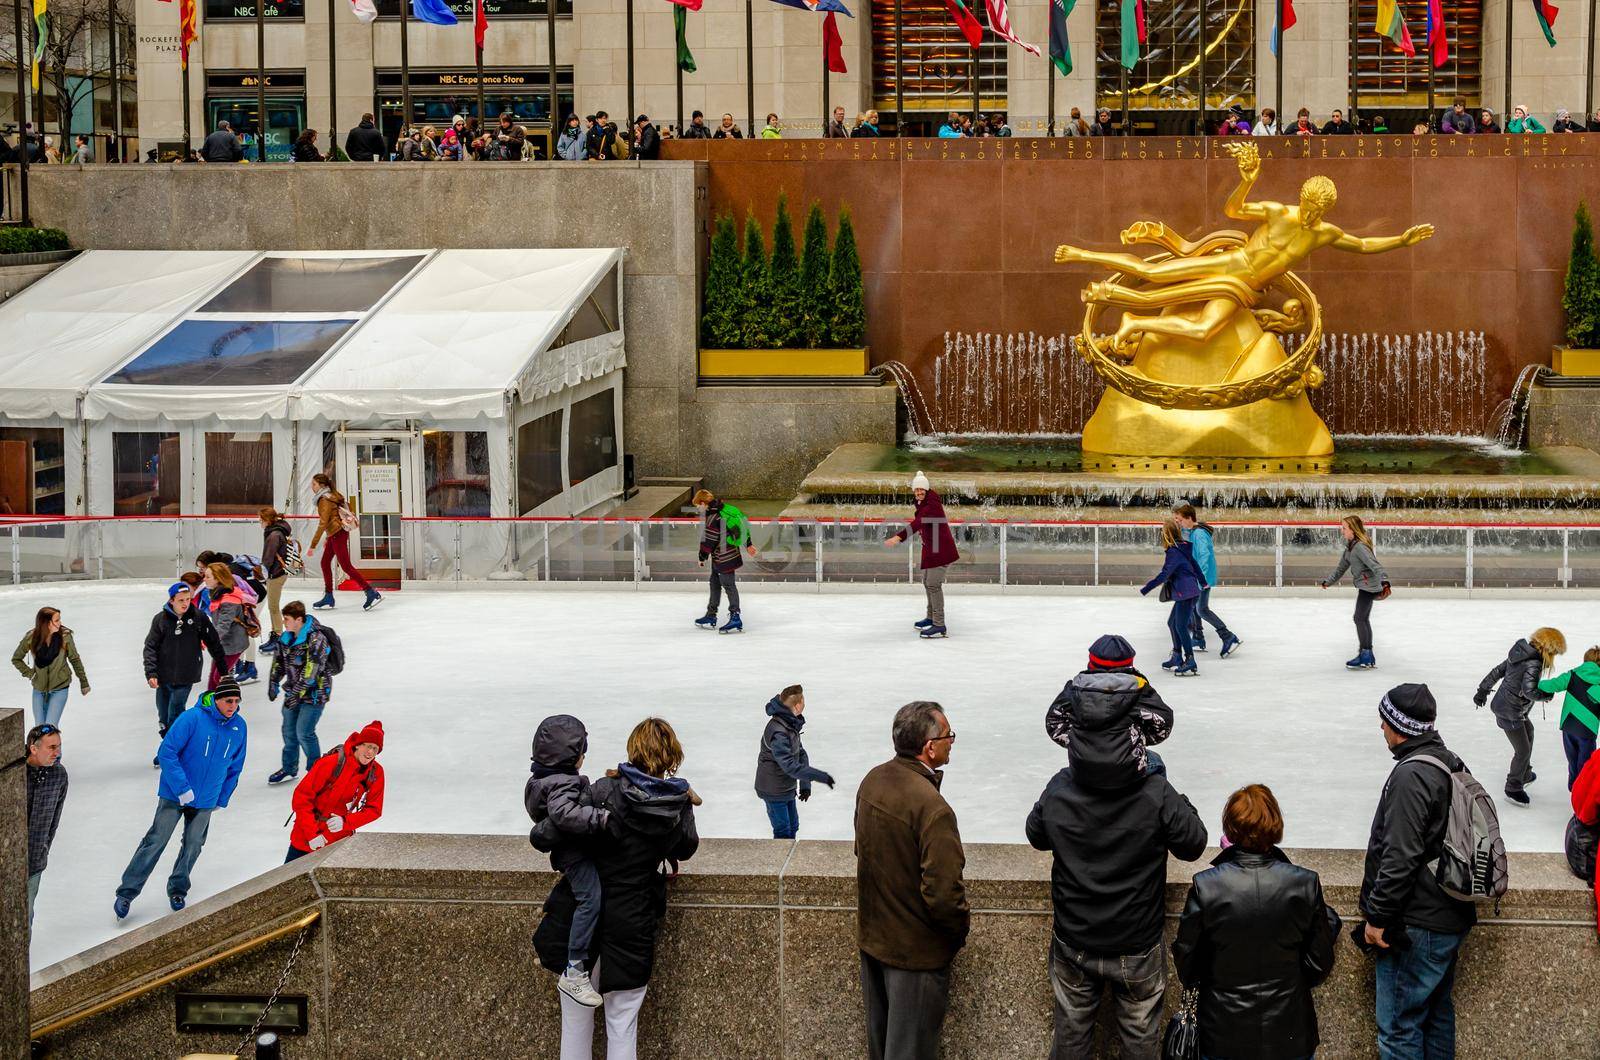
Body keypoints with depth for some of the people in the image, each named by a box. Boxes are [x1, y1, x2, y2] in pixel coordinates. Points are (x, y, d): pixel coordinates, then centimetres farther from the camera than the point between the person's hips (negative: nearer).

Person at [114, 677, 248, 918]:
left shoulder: (239, 727, -4)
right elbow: (167, 752, -20)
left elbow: (235, 767, 10)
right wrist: (182, 789, -21)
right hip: (174, 796, -4)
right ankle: (126, 893, 5)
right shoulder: (192, 719, -21)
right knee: (155, 842, -2)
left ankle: (177, 890, 29)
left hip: (206, 801, 4)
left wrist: (222, 799, 11)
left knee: (193, 846, 10)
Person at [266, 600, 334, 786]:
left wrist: (297, 693, -27)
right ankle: (289, 769, 30)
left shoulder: (316, 639, -23)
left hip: (314, 693, -8)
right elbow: (278, 661, 13)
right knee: (289, 731, 13)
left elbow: (311, 671, -26)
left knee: (304, 732, -10)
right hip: (293, 691, 8)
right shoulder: (286, 638, 3)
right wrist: (273, 683, -1)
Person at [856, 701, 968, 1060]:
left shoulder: (871, 781, -3)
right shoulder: (932, 808, -29)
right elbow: (943, 893, -29)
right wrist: (961, 928, -10)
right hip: (916, 950, -8)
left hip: (871, 936, 8)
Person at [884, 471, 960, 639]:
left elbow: (918, 523, -38)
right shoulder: (922, 503, 6)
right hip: (930, 547, 10)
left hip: (942, 549, -10)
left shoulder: (932, 505, -24)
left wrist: (899, 537, -46)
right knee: (927, 581, 21)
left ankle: (939, 626, -13)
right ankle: (931, 617, 38)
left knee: (934, 584, -13)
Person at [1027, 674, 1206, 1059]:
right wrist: (1181, 806, 6)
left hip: (1073, 945, 2)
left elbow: (1036, 836, 4)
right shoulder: (1157, 795, -23)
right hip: (1136, 948, -2)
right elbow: (1193, 845, -9)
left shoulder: (1058, 791, -15)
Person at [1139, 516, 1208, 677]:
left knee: (1181, 626, -9)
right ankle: (1177, 658, 25)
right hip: (1187, 592, 10)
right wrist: (1202, 582, 42)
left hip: (1186, 593, -10)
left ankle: (1191, 663, -11)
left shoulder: (1173, 552, -17)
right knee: (1172, 623, 18)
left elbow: (1164, 574, -24)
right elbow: (1194, 564, 26)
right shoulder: (1183, 548, 12)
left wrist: (1147, 588, -23)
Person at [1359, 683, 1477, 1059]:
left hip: (1417, 926, -10)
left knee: (1398, 1027, -5)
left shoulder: (1411, 775, -19)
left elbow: (1400, 856, -23)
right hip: (1451, 917, 10)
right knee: (1436, 1012, 19)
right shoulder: (1453, 766, 10)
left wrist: (1378, 917, -16)